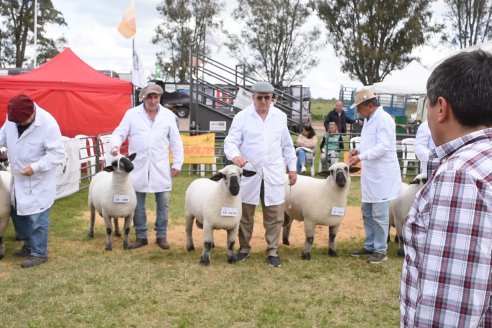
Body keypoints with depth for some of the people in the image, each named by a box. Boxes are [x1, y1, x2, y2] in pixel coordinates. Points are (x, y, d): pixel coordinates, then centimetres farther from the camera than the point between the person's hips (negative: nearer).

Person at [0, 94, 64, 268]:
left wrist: (35, 167, -28)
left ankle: (39, 253, 16)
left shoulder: (48, 123, -24)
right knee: (17, 213, 19)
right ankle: (29, 244, 38)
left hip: (38, 181, -7)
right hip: (18, 178, 7)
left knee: (36, 218, 0)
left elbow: (57, 154, -21)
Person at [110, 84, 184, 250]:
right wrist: (115, 145, -21)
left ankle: (161, 235, 17)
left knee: (163, 202, 4)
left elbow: (176, 141, 7)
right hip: (138, 166, 0)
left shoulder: (168, 115, 4)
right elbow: (119, 133, 1)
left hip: (160, 167, 1)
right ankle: (141, 236, 18)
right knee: (137, 204, 5)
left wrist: (177, 163, 3)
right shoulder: (131, 114, 1)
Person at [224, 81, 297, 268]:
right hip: (249, 173, -1)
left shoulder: (280, 117, 6)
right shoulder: (242, 117, -3)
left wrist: (292, 168, 12)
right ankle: (244, 248, 24)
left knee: (275, 216, 3)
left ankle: (273, 251, 14)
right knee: (245, 214, 8)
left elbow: (287, 145, 14)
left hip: (274, 174, 2)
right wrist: (235, 155, -30)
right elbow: (231, 141, -9)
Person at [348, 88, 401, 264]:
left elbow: (382, 146, -24)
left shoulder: (384, 119, -16)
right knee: (367, 212, 16)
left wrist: (361, 157, -30)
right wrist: (358, 149, 4)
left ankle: (380, 251, 9)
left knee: (379, 215, -2)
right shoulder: (369, 119, 13)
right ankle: (370, 246, 28)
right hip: (370, 175, 10)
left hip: (381, 176, -10)